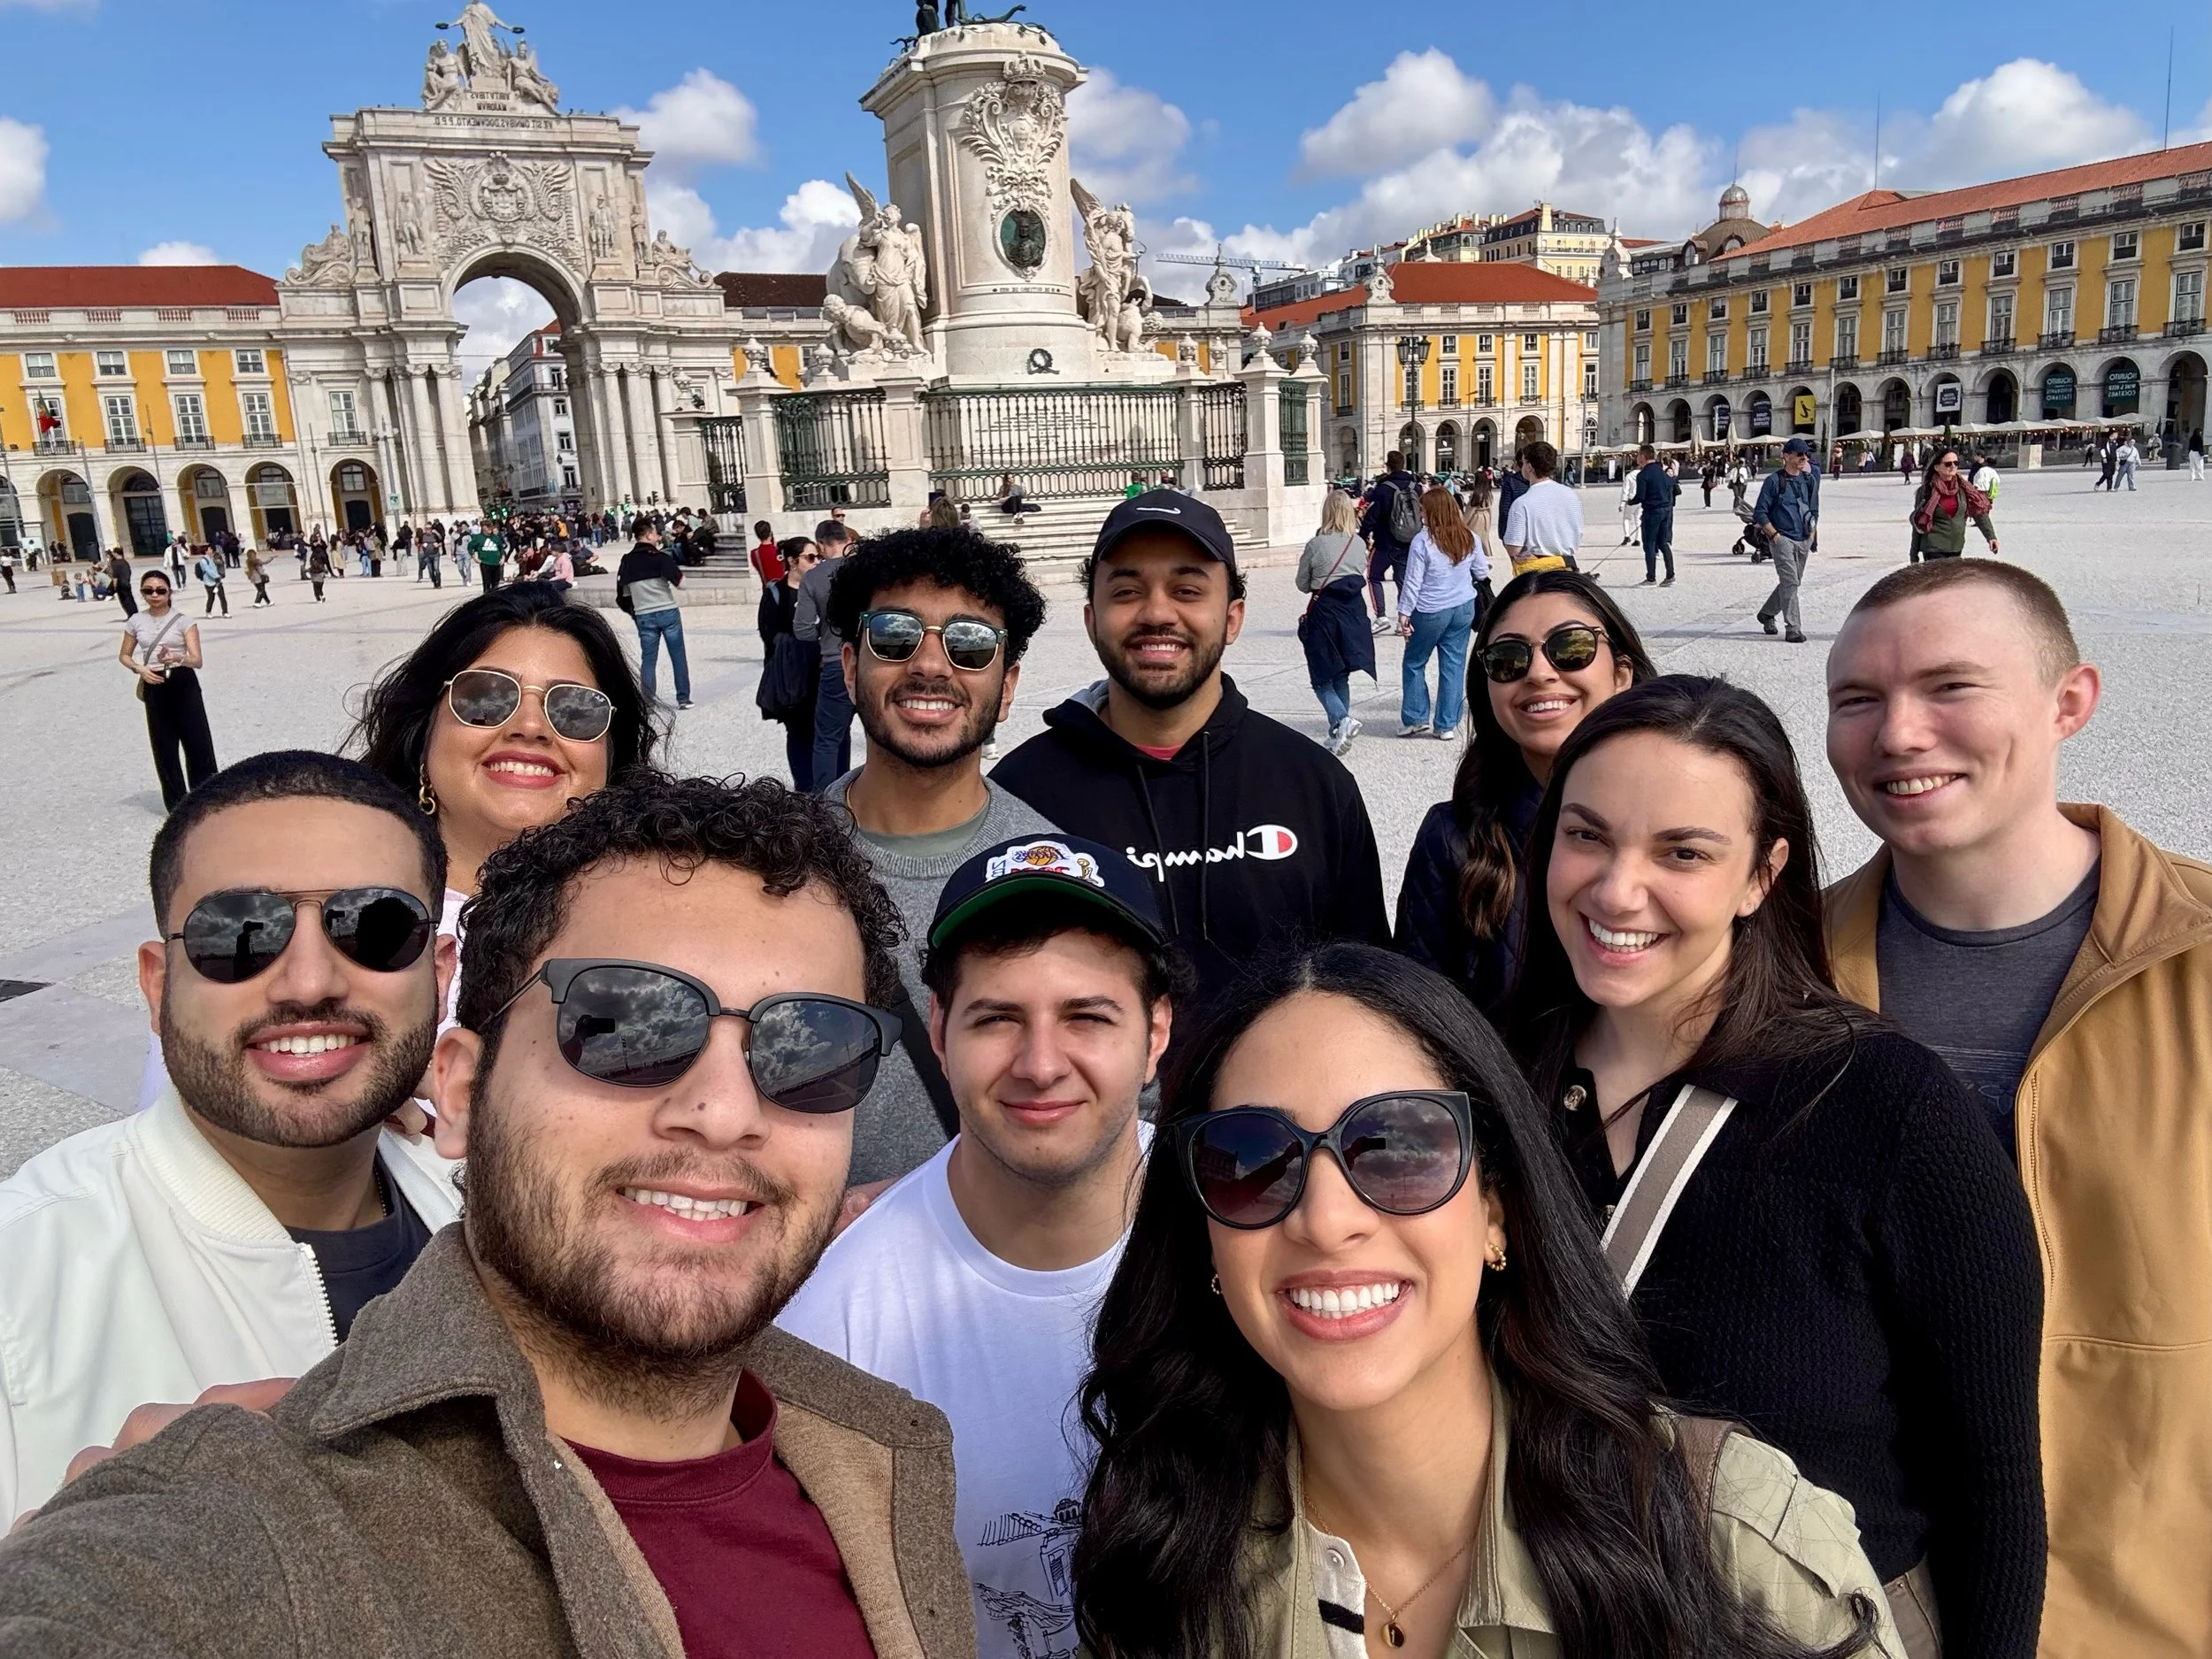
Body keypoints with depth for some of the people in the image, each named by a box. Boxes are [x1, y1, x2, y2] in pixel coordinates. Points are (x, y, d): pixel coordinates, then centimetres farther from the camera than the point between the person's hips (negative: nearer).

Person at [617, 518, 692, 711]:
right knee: (678, 657, 7)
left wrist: (633, 613, 18)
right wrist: (678, 570, 5)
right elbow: (680, 582, -14)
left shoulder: (627, 561, 3)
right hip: (668, 612, -3)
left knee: (648, 659, 9)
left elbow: (623, 592, 7)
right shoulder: (660, 557, -11)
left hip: (644, 616, 3)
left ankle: (648, 701, 5)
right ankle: (683, 698, 10)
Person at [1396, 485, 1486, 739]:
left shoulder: (1422, 542, -16)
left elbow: (1412, 582, -14)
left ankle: (1415, 719, 12)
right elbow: (1482, 573, 10)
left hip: (1430, 612, -4)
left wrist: (1404, 613, -6)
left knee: (1414, 663, 12)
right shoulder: (1469, 539, -1)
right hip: (1464, 608, 4)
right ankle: (1447, 725, 11)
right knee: (1454, 664, 9)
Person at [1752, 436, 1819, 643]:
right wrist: (1774, 535, -12)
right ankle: (1793, 628, -13)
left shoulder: (1810, 480, 12)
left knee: (1793, 581, 13)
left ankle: (1767, 613, 33)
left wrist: (1812, 535, 10)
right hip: (1782, 539, -6)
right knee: (1790, 582, -14)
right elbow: (1760, 513, -6)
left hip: (1804, 541, 6)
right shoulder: (1774, 481, -5)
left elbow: (1814, 510, 21)